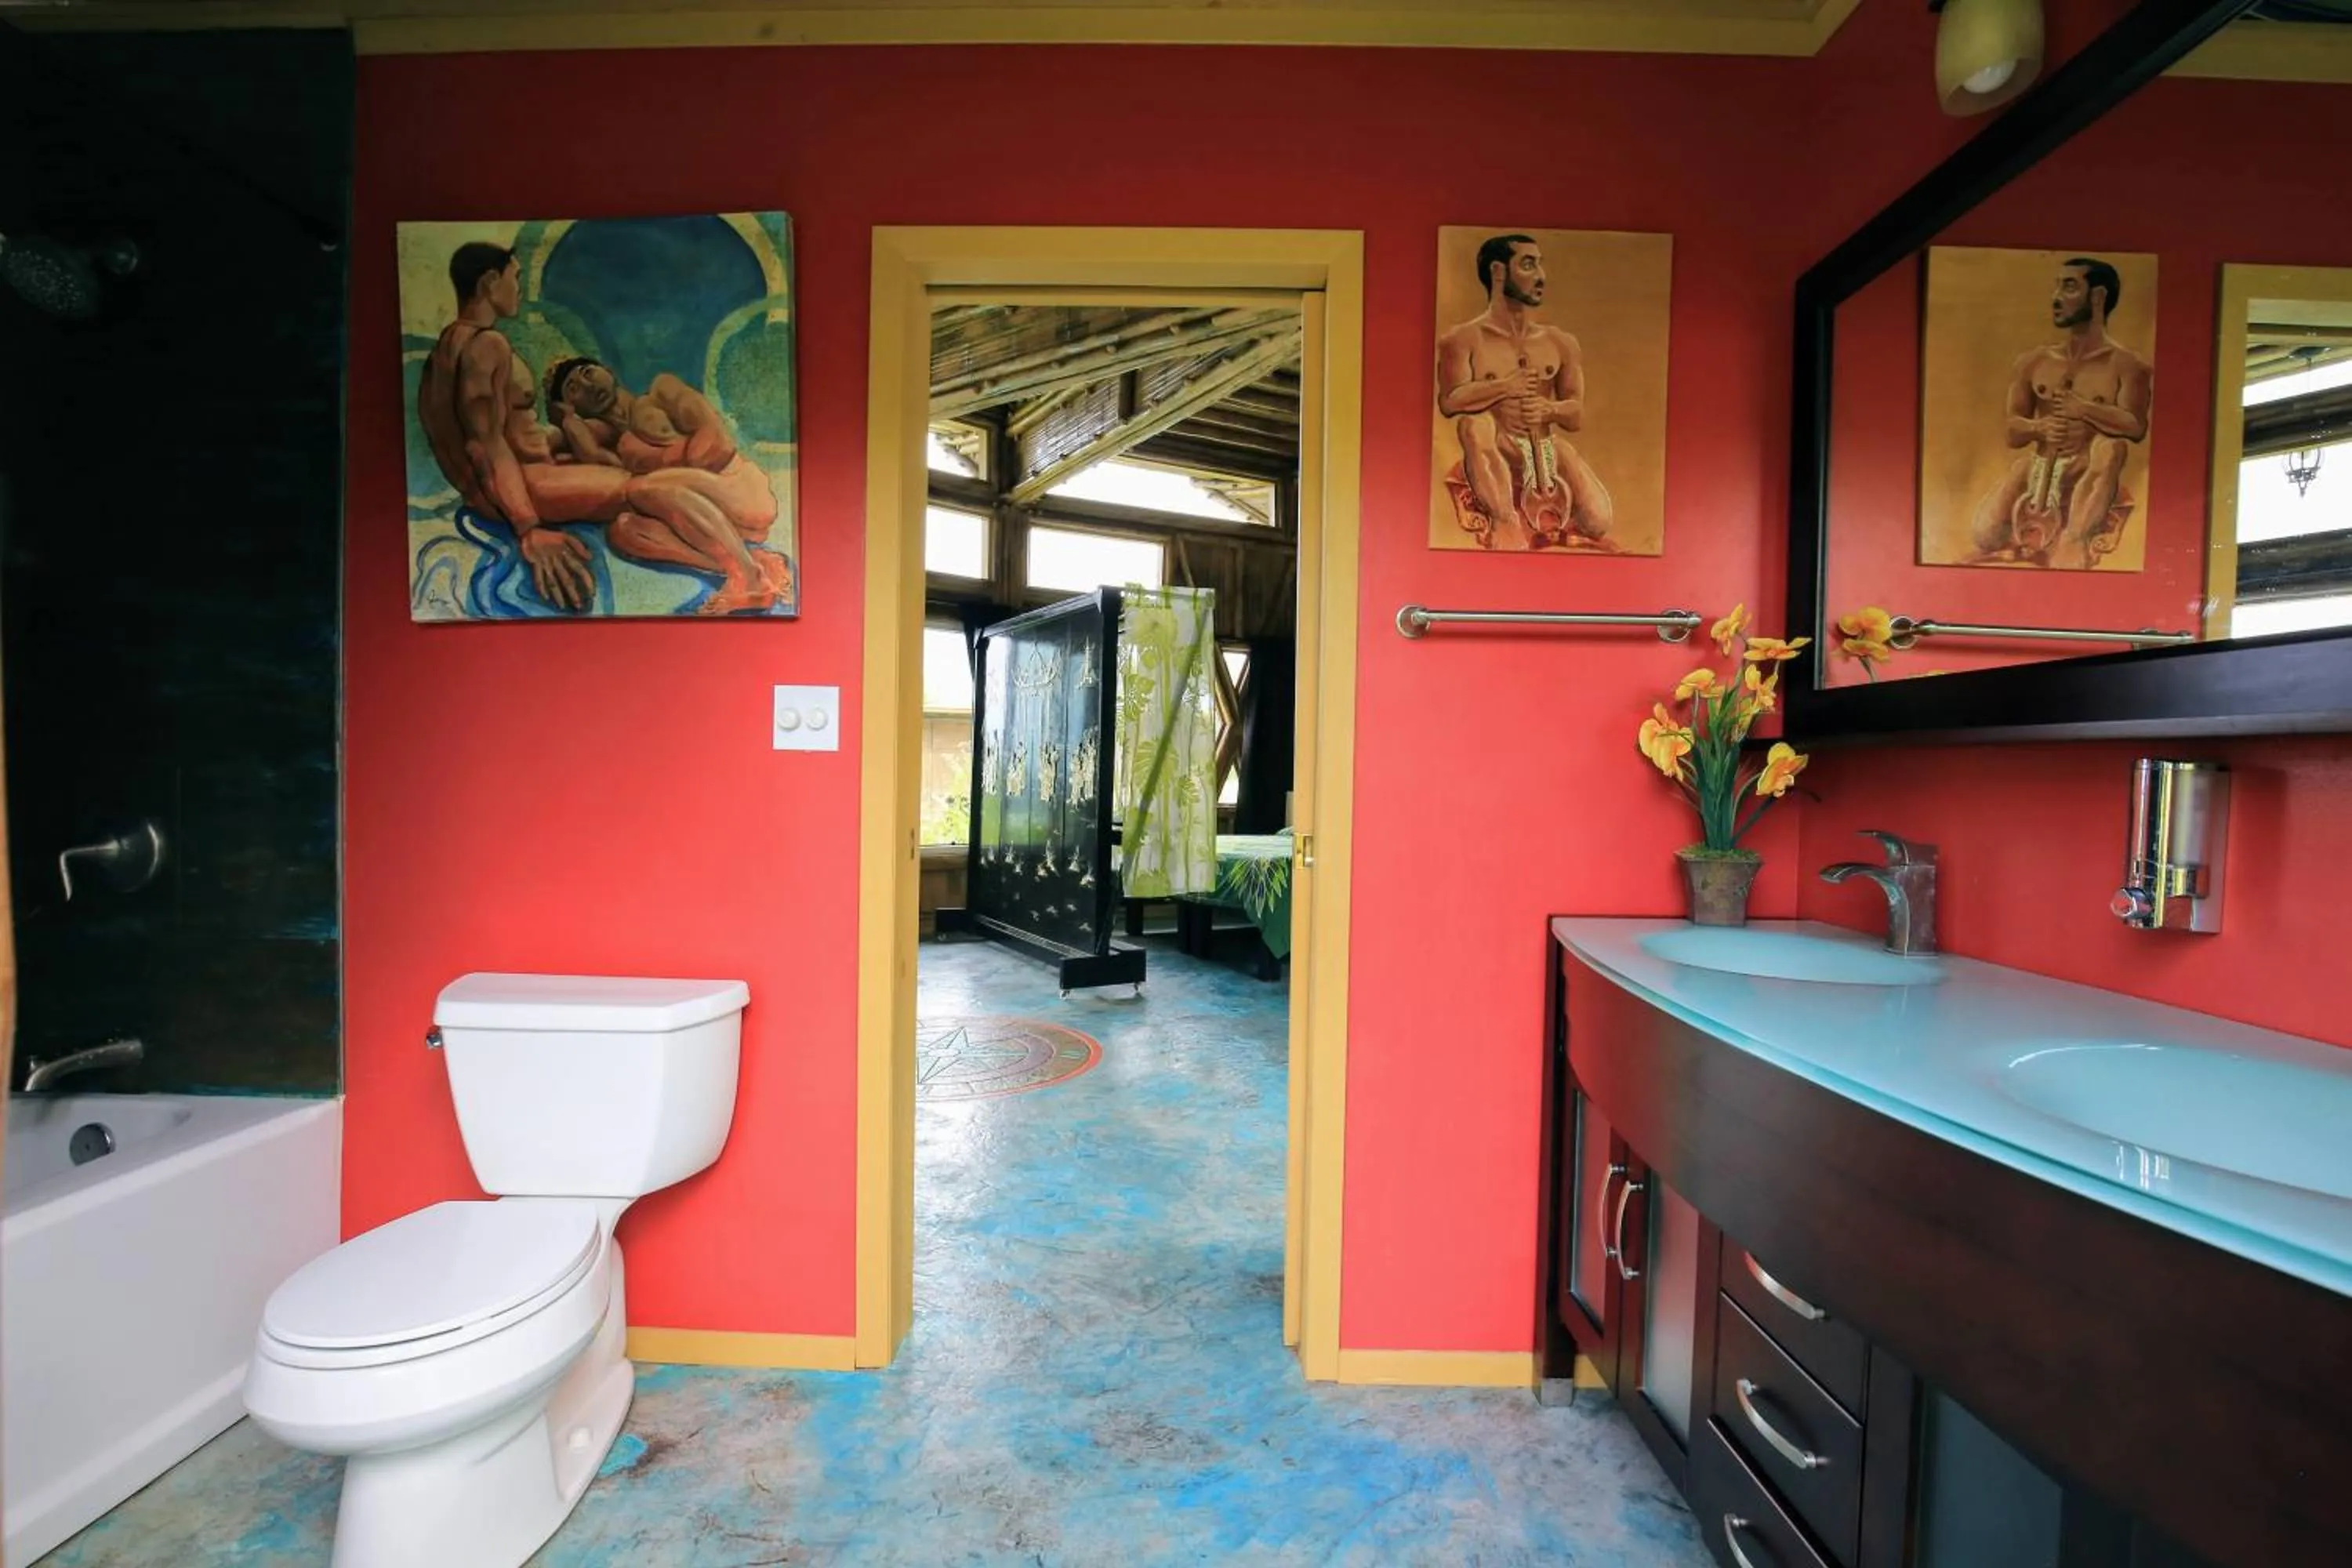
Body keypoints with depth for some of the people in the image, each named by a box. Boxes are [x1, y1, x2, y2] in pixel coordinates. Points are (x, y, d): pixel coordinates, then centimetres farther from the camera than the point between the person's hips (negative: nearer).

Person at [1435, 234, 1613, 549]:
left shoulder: (1561, 343, 14)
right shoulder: (1463, 340, 2)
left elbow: (1577, 415, 6)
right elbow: (1449, 401, -14)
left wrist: (1550, 410, -16)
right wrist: (1504, 387, -16)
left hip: (1549, 450, 4)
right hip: (1498, 455, -4)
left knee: (1598, 520, -17)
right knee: (1475, 424, -37)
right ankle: (1505, 522, -30)